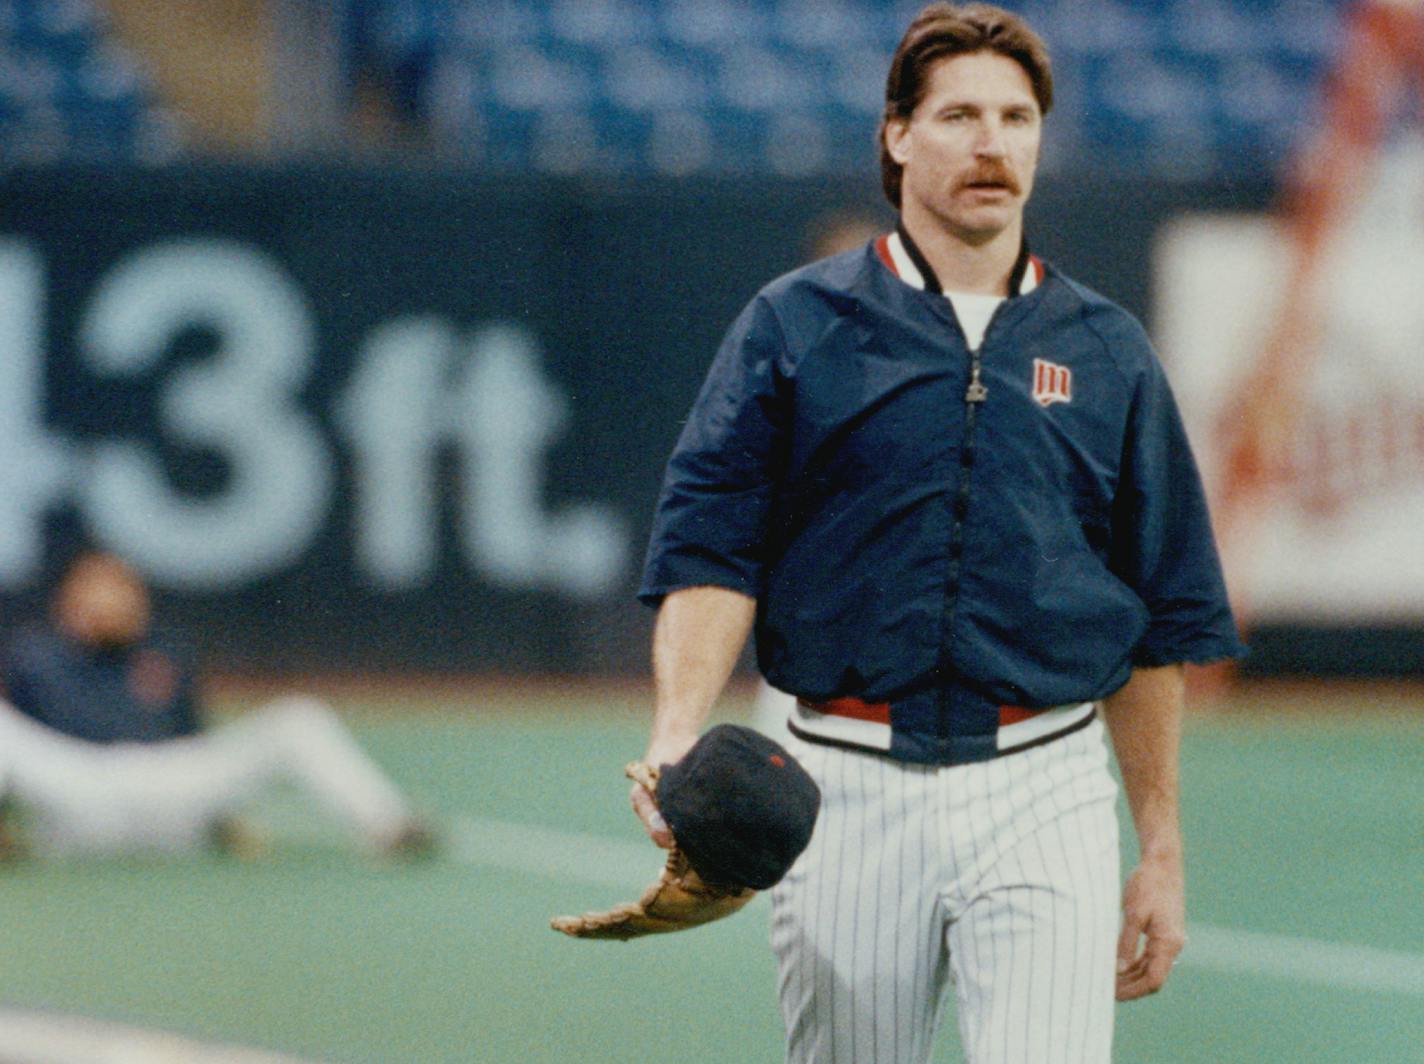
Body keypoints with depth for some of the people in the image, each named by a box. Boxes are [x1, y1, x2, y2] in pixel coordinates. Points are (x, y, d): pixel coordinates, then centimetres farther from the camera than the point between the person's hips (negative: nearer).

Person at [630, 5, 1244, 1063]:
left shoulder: (1107, 351, 10)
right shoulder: (794, 327, 5)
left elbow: (1160, 619, 14)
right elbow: (710, 552, -3)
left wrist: (1162, 850, 12)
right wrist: (678, 734, -21)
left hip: (1043, 790, 0)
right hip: (851, 792, 0)